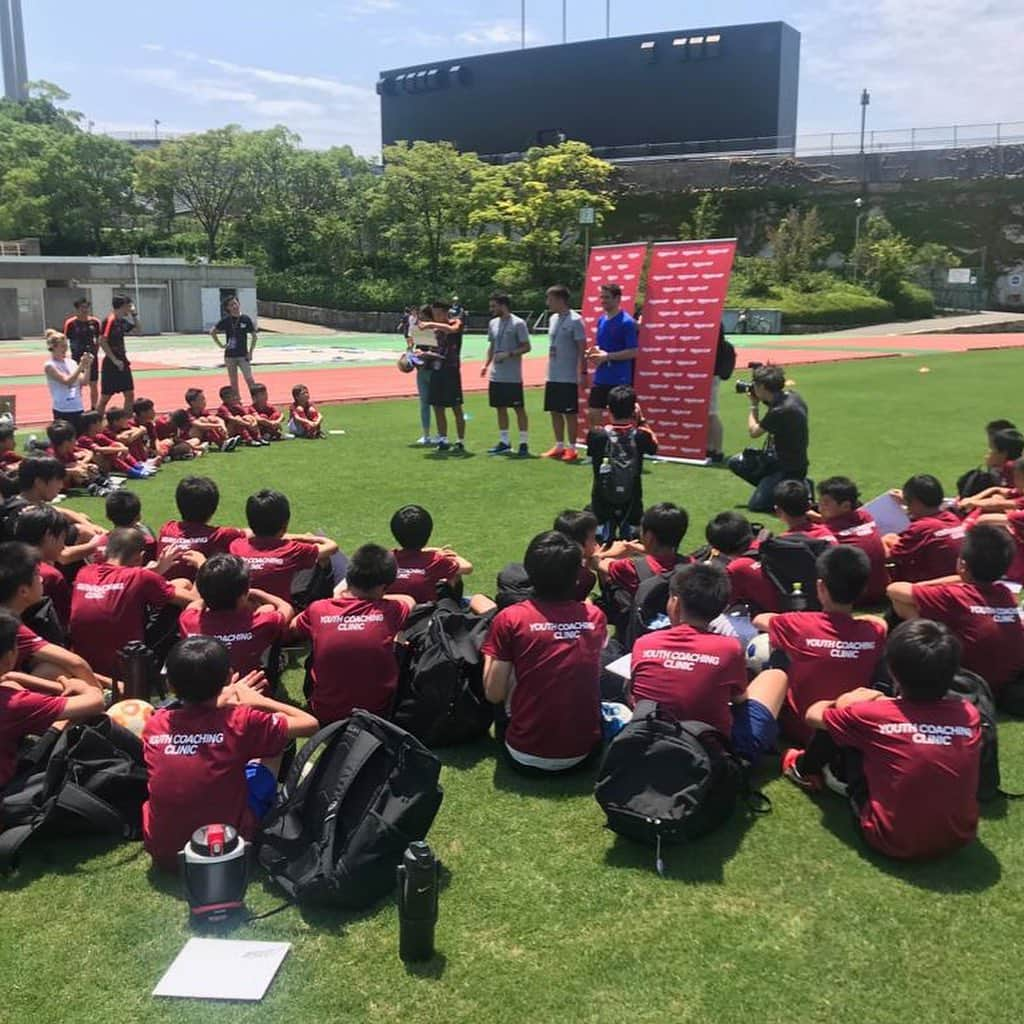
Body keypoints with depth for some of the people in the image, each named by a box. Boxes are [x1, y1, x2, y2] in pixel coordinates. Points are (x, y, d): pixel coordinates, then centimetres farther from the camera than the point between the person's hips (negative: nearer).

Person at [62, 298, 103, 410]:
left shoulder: (95, 322, 2)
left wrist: (95, 353, 5)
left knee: (94, 385, 8)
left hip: (92, 358, 3)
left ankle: (94, 409, 20)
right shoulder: (70, 323, -7)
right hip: (77, 358, -3)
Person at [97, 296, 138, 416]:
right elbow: (102, 342, -20)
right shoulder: (110, 320, -14)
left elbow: (139, 329, 25)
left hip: (122, 362, 9)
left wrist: (134, 314, 11)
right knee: (105, 397, -2)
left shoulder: (122, 321, 10)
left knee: (130, 394, 9)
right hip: (111, 364, -9)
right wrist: (115, 360, -19)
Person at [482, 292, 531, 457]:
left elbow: (526, 347, -10)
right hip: (496, 375, 7)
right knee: (500, 408, 11)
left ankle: (524, 443, 3)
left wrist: (508, 354, -21)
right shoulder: (493, 323, 12)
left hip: (512, 376, -7)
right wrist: (486, 364, 7)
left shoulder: (518, 323, -9)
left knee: (519, 408, -1)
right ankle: (504, 443, 19)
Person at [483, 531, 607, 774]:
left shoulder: (510, 619, -10)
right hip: (584, 754, 3)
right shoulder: (595, 616, -1)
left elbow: (494, 694, -5)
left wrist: (490, 655, 12)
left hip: (526, 758, -3)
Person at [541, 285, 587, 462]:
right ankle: (559, 446, 22)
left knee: (570, 413, 0)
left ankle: (571, 449, 8)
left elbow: (582, 349, -13)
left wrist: (583, 373, -16)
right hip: (552, 376, 8)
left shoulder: (575, 320, -12)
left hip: (568, 377, -8)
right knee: (554, 411, 12)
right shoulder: (553, 319, 11)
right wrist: (549, 369, 17)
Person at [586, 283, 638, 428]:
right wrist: (594, 352, 0)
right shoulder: (602, 320, 11)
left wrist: (607, 356, -20)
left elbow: (633, 352, -16)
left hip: (619, 380, -7)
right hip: (601, 377, 8)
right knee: (594, 413, 9)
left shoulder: (627, 322, -12)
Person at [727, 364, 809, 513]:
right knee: (735, 463, 9)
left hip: (789, 468, -9)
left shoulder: (780, 411, -29)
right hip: (778, 457, 9)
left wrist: (754, 406, 1)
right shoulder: (792, 396, -1)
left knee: (756, 505, -11)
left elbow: (753, 432, -12)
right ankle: (776, 489, 12)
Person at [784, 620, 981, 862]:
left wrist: (844, 703, 26)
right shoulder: (969, 714, -7)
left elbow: (813, 715, 6)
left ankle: (804, 770, 36)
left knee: (836, 721, 7)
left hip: (892, 842, -4)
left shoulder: (874, 714, -15)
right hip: (958, 839, 4)